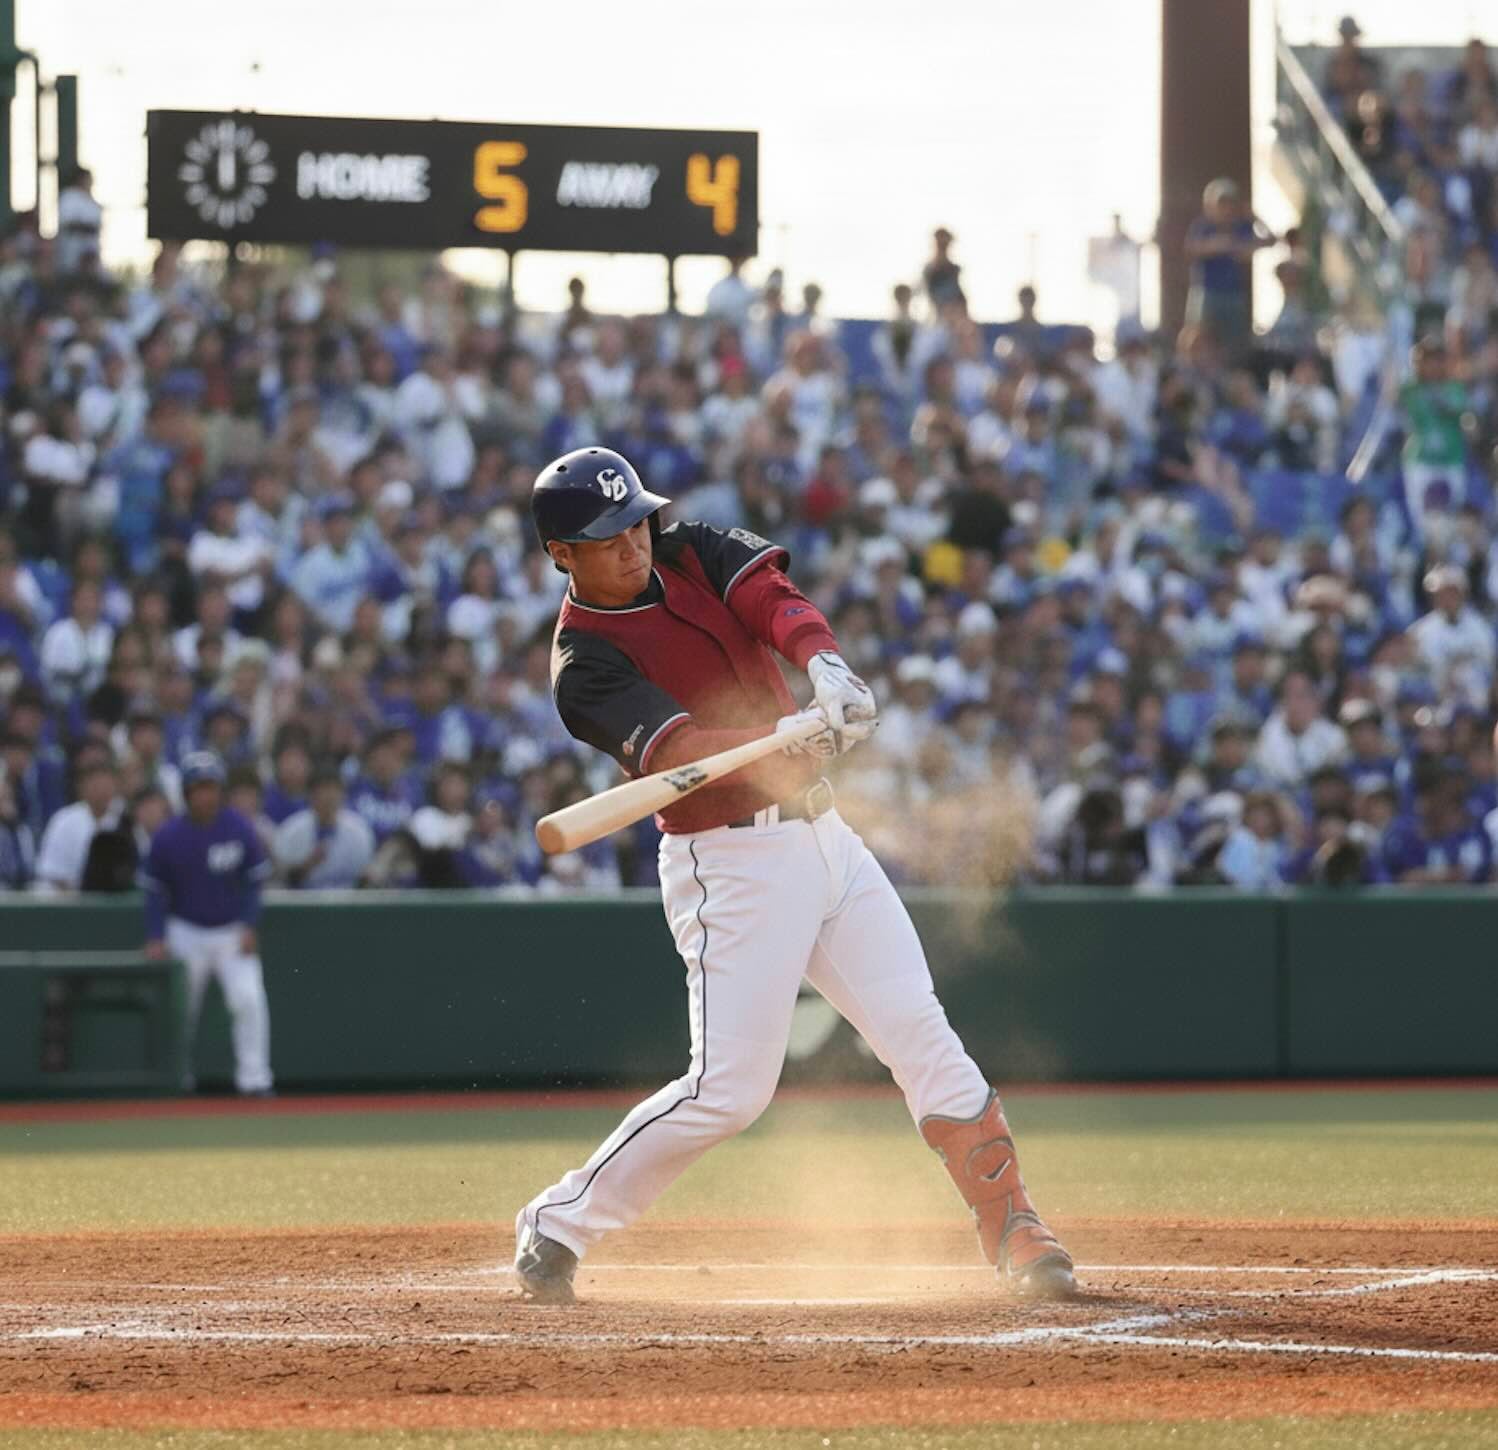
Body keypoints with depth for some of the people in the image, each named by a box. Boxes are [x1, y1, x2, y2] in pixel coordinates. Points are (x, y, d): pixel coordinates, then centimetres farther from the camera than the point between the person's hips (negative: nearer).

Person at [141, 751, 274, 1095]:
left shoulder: (239, 829, -10)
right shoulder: (168, 837, -9)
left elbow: (254, 882, -2)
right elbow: (155, 890, 0)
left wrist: (249, 926, -13)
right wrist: (156, 937, -10)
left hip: (232, 931, -1)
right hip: (186, 932, 1)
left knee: (248, 998, -18)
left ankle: (254, 1079, -13)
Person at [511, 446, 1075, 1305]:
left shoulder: (692, 555, 7)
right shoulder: (585, 664, -11)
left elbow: (771, 597, -12)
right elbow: (678, 751, -26)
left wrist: (825, 666, -34)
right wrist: (797, 735, -43)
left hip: (823, 838, 6)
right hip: (732, 866, -6)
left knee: (923, 1035, -2)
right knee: (731, 1088, -10)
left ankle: (1016, 1235, 1)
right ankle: (558, 1227, 3)